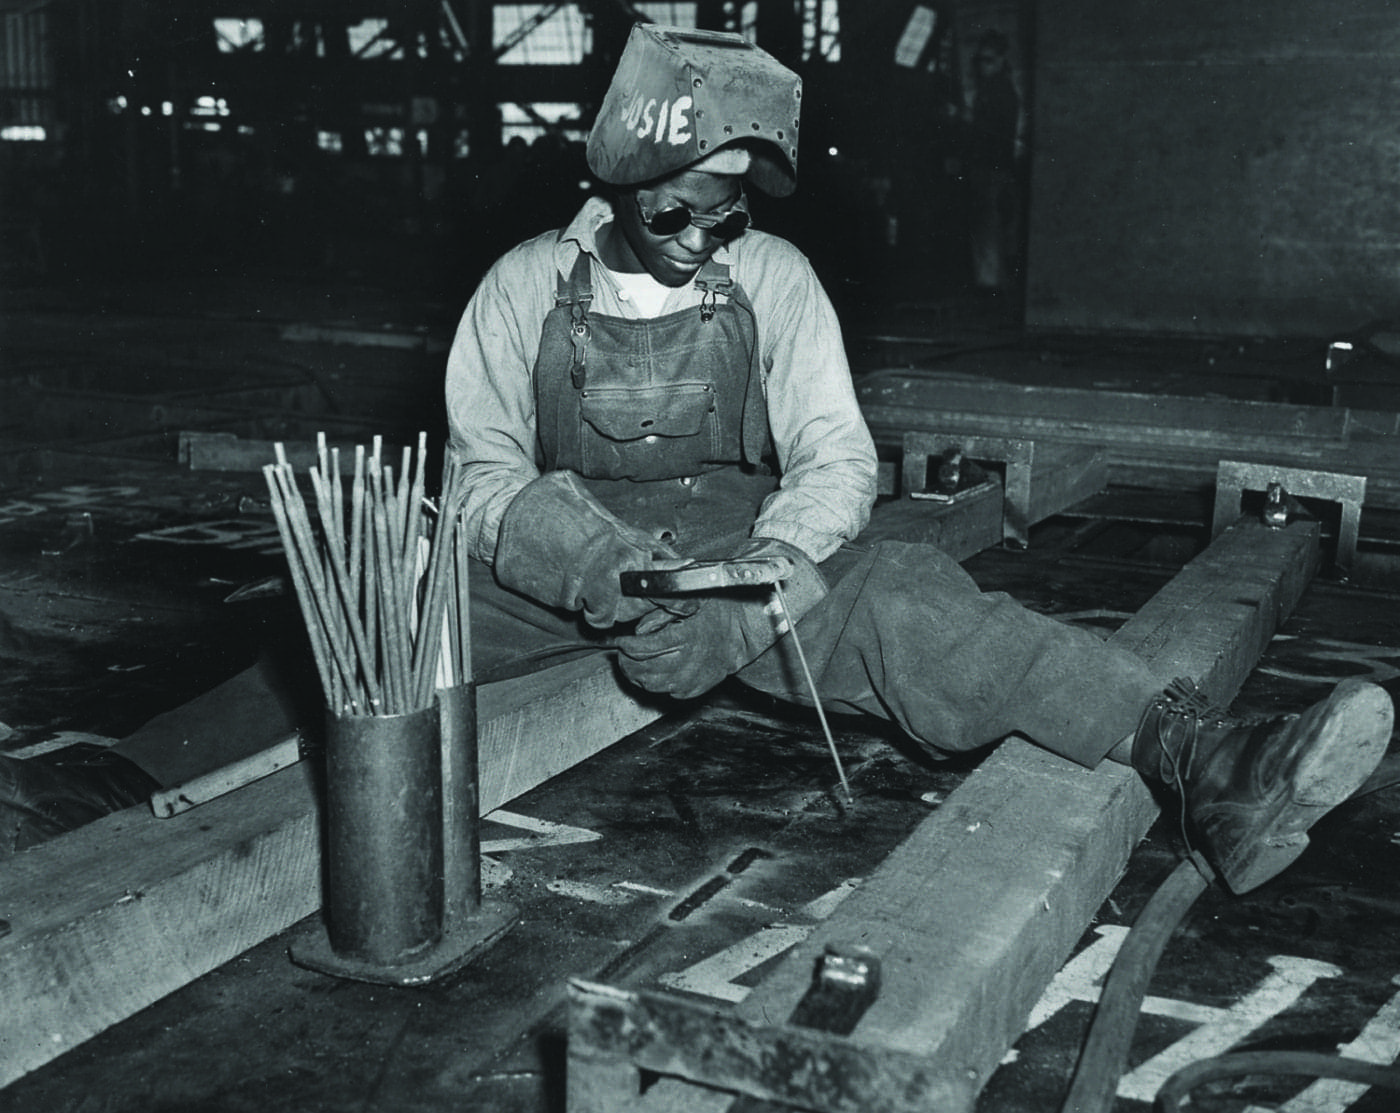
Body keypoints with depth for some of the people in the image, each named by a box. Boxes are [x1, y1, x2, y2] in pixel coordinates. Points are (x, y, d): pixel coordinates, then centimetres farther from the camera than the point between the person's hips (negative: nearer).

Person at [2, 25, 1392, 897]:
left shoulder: (773, 280, -1)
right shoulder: (525, 286, -1)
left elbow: (835, 462, -6)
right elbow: (486, 470, -1)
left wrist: (741, 612, -25)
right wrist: (590, 565, -22)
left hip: (746, 557, -2)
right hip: (561, 561, 2)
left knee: (901, 599, -29)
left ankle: (1201, 760, -43)